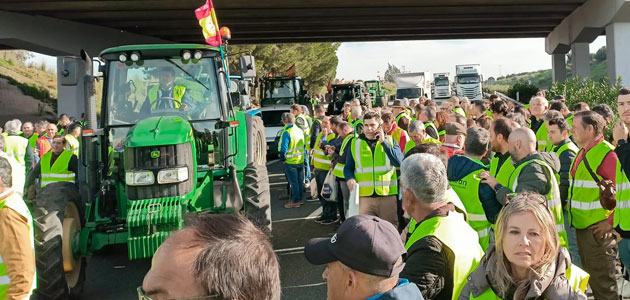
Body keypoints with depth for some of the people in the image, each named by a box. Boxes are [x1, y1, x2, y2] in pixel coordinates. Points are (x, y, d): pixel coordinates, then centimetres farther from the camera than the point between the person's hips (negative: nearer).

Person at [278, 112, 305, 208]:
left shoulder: (286, 133, -19)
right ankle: (299, 199, 23)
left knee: (293, 182, 0)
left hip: (290, 161, -7)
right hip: (300, 160, 7)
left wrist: (282, 159, -8)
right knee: (300, 181, 14)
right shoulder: (300, 130, 4)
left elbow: (283, 147, -20)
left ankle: (295, 201, 6)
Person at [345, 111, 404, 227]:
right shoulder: (356, 143, 9)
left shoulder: (390, 141, 8)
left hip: (388, 195, 0)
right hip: (364, 196, 0)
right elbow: (348, 167, 11)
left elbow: (399, 162, -8)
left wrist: (383, 142, -10)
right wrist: (349, 178, -11)